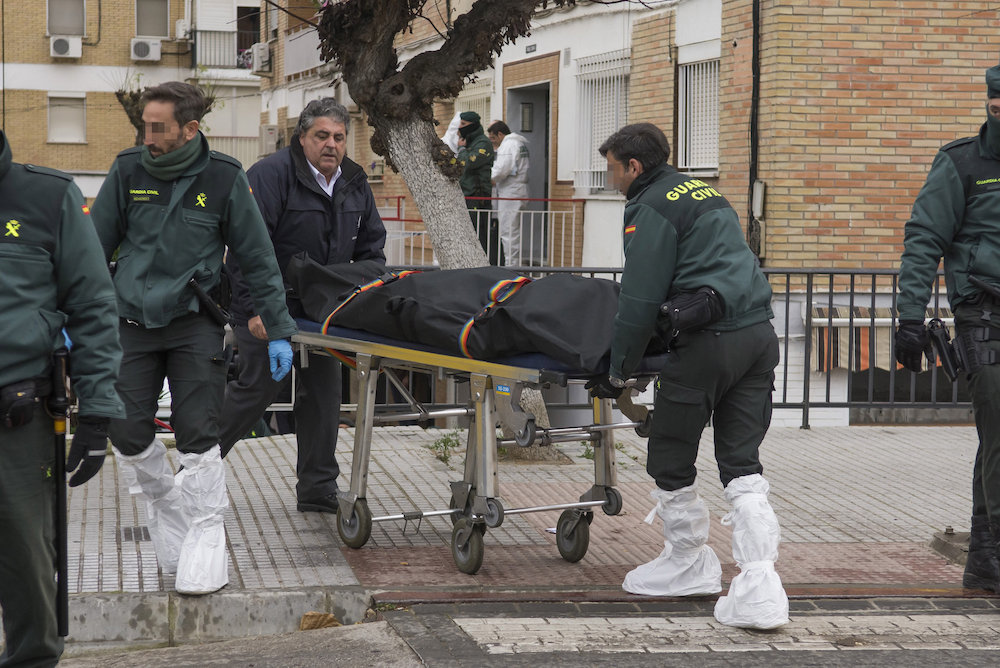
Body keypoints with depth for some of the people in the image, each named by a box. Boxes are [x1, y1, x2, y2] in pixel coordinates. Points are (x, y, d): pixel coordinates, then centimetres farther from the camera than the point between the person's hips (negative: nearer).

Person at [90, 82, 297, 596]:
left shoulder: (224, 179, -4)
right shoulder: (128, 171, 1)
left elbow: (258, 259, 3)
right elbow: (94, 247, 7)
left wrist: (278, 332, 0)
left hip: (195, 323, -2)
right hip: (133, 322, 2)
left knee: (198, 439, -8)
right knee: (128, 436, -2)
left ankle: (205, 540, 3)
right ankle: (167, 511, 24)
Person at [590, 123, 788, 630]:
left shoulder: (652, 207, -3)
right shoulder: (703, 192, 24)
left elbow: (640, 301, -7)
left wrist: (617, 372, 2)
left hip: (708, 340, -8)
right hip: (758, 332, 8)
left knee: (670, 460, 10)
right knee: (742, 464, 5)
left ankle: (689, 561, 24)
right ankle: (759, 587, -5)